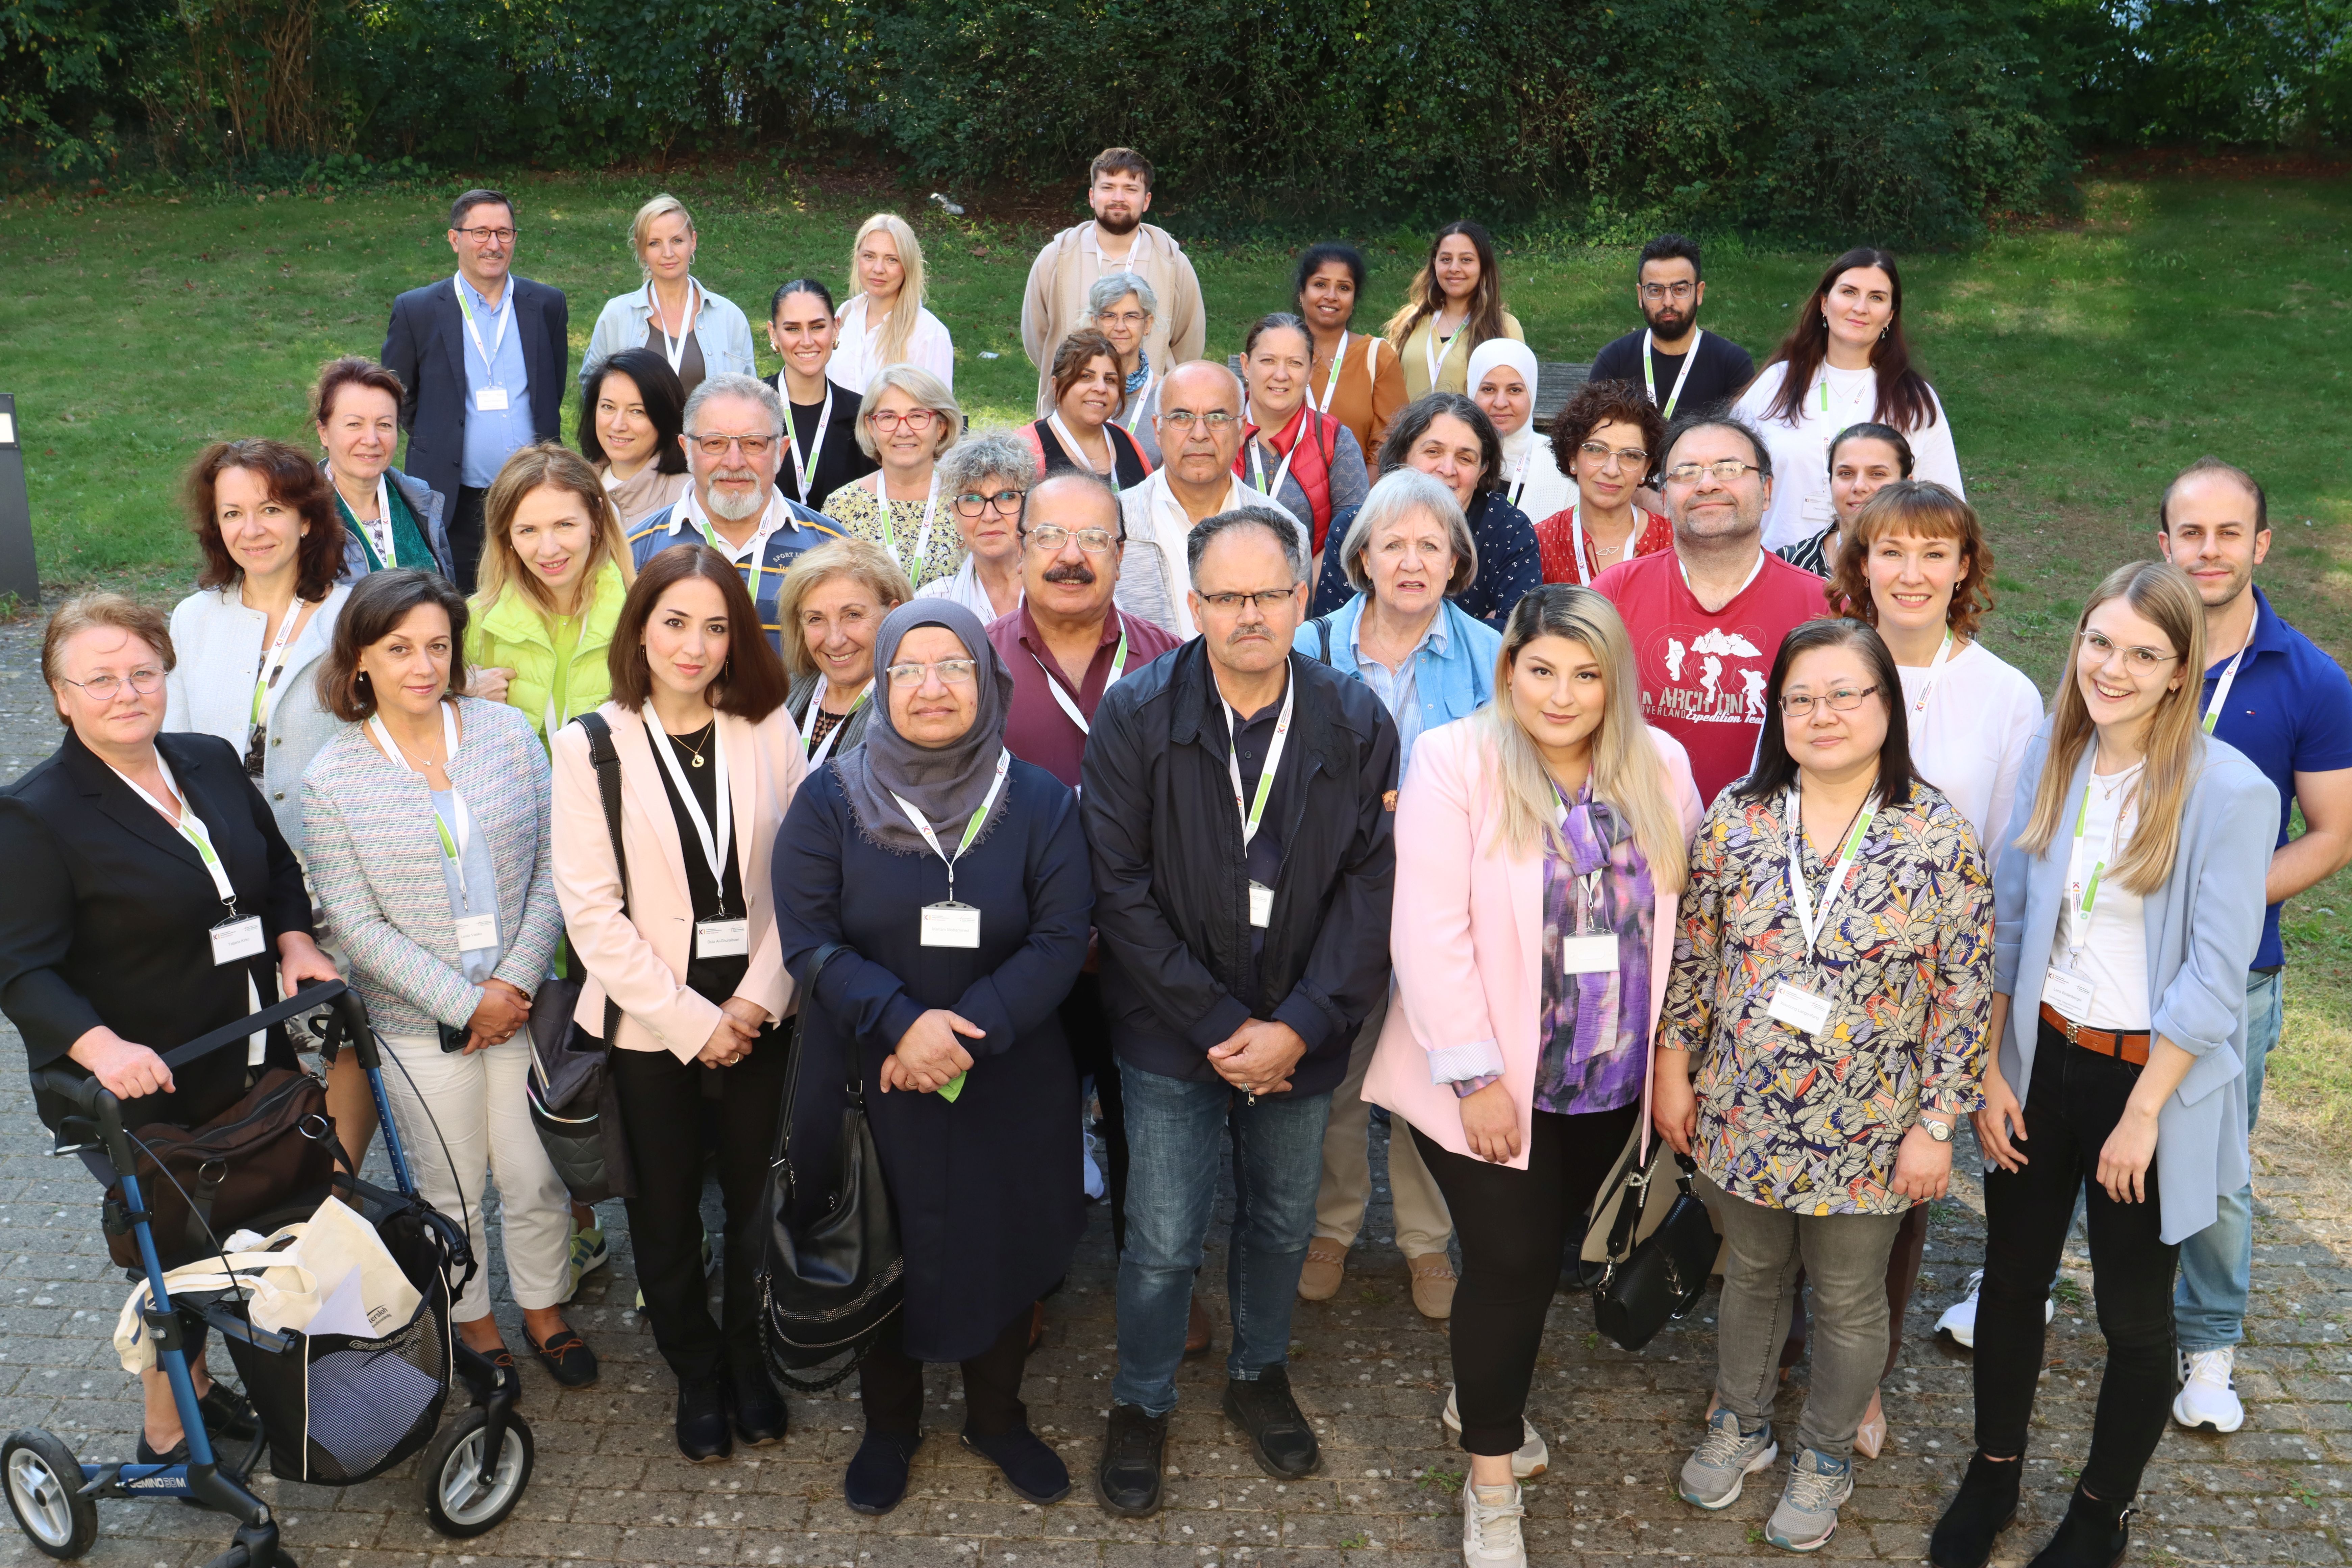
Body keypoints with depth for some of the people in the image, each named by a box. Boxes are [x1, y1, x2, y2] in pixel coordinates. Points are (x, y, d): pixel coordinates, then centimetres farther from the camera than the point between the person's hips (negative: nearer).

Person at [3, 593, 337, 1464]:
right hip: (146, 1093, -6)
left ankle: (197, 1378, 42)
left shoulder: (212, 763, 4)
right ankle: (167, 1431, 28)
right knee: (179, 1250, 6)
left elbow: (279, 869, 17)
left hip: (256, 1070, 6)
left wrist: (295, 941, -2)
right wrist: (101, 1047, -34)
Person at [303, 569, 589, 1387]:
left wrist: (517, 982, -11)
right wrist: (465, 1004, -13)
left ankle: (545, 1308, 37)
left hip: (522, 1003, 1)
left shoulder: (508, 730, -4)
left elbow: (551, 864, -2)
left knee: (535, 1175, 12)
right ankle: (473, 1320, 39)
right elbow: (357, 926, -9)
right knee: (451, 1187, 15)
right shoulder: (331, 780, -8)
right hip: (419, 1023, -1)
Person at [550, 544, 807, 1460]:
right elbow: (591, 911, -8)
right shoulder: (591, 746, -6)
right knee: (666, 1213, 11)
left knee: (758, 1197, 10)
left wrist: (756, 1000, -11)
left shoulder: (769, 730, -1)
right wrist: (690, 1021, -11)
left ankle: (749, 1360, 35)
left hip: (757, 1015, 1)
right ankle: (697, 1376, 34)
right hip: (649, 1022, -1)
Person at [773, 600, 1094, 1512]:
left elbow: (1060, 940, -9)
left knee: (1001, 1252, 14)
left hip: (1006, 1087, 1)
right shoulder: (831, 801, -5)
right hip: (868, 1084, 0)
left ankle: (998, 1418, 39)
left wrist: (969, 1029, -21)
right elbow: (809, 939, -10)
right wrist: (902, 1023, -23)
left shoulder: (1040, 803, -3)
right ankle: (888, 1426, 38)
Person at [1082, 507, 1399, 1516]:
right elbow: (1121, 890, -12)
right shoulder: (1136, 715, -12)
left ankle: (1260, 1375, 44)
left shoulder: (1357, 722, -7)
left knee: (1284, 1224, 18)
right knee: (1163, 1242, 5)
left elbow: (1373, 890, -7)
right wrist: (1219, 1026, -14)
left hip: (1302, 1035, 2)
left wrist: (1301, 1025, -15)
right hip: (1173, 1034, -2)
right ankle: (1141, 1406, 31)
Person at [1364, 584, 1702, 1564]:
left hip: (1608, 1081, 5)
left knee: (1543, 1252, 18)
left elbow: (1676, 914, 7)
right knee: (1509, 1260, 1)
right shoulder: (1454, 763, -14)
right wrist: (1474, 1078, -18)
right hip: (1491, 1079, -4)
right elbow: (1433, 935, -17)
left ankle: (1482, 1396, 45)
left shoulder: (1659, 767, 1)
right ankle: (1491, 1484, 21)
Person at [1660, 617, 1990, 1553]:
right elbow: (1691, 954, 2)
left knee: (1849, 1299, 17)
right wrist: (1673, 1068, 3)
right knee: (1751, 1273, 21)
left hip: (1866, 1129, -2)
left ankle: (1826, 1455, 41)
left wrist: (1937, 1123, -9)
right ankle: (1741, 1422, 45)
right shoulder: (1737, 816, -7)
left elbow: (1964, 990, -9)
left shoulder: (1939, 834, -13)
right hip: (1741, 1114, 2)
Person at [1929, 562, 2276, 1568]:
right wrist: (1991, 1070, 1)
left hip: (2151, 1072, -4)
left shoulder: (2229, 792, -17)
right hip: (2040, 1060, 4)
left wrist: (2142, 1114, -14)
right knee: (2012, 1278, 16)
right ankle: (1992, 1476, 37)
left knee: (2134, 1314, 12)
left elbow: (2214, 975, -16)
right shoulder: (2051, 757, -2)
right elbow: (2005, 923, 3)